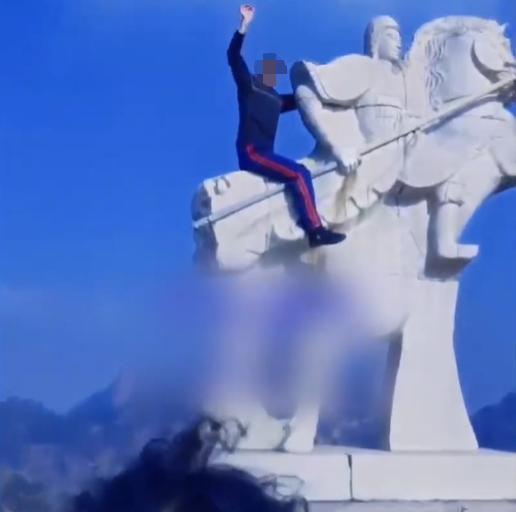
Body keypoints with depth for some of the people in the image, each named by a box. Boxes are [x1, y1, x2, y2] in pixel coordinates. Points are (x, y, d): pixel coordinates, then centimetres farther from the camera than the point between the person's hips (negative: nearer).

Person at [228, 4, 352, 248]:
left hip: (264, 154, 9)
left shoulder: (276, 99, 23)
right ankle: (315, 230, -21)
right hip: (251, 152, -9)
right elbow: (233, 56, -12)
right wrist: (245, 24, -20)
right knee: (299, 174, -18)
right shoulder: (249, 85, 2)